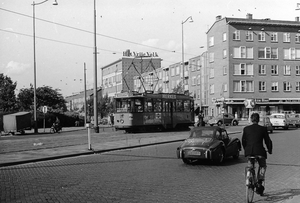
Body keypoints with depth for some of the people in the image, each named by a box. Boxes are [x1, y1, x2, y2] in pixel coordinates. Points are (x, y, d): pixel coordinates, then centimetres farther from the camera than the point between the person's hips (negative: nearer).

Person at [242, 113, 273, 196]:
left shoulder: (246, 129, 7)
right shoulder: (263, 129, 3)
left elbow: (243, 141, 13)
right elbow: (268, 141, 7)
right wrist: (270, 150, 23)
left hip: (249, 151, 1)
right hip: (259, 151, -1)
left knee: (249, 166, 23)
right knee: (263, 166, 20)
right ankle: (259, 183, 7)